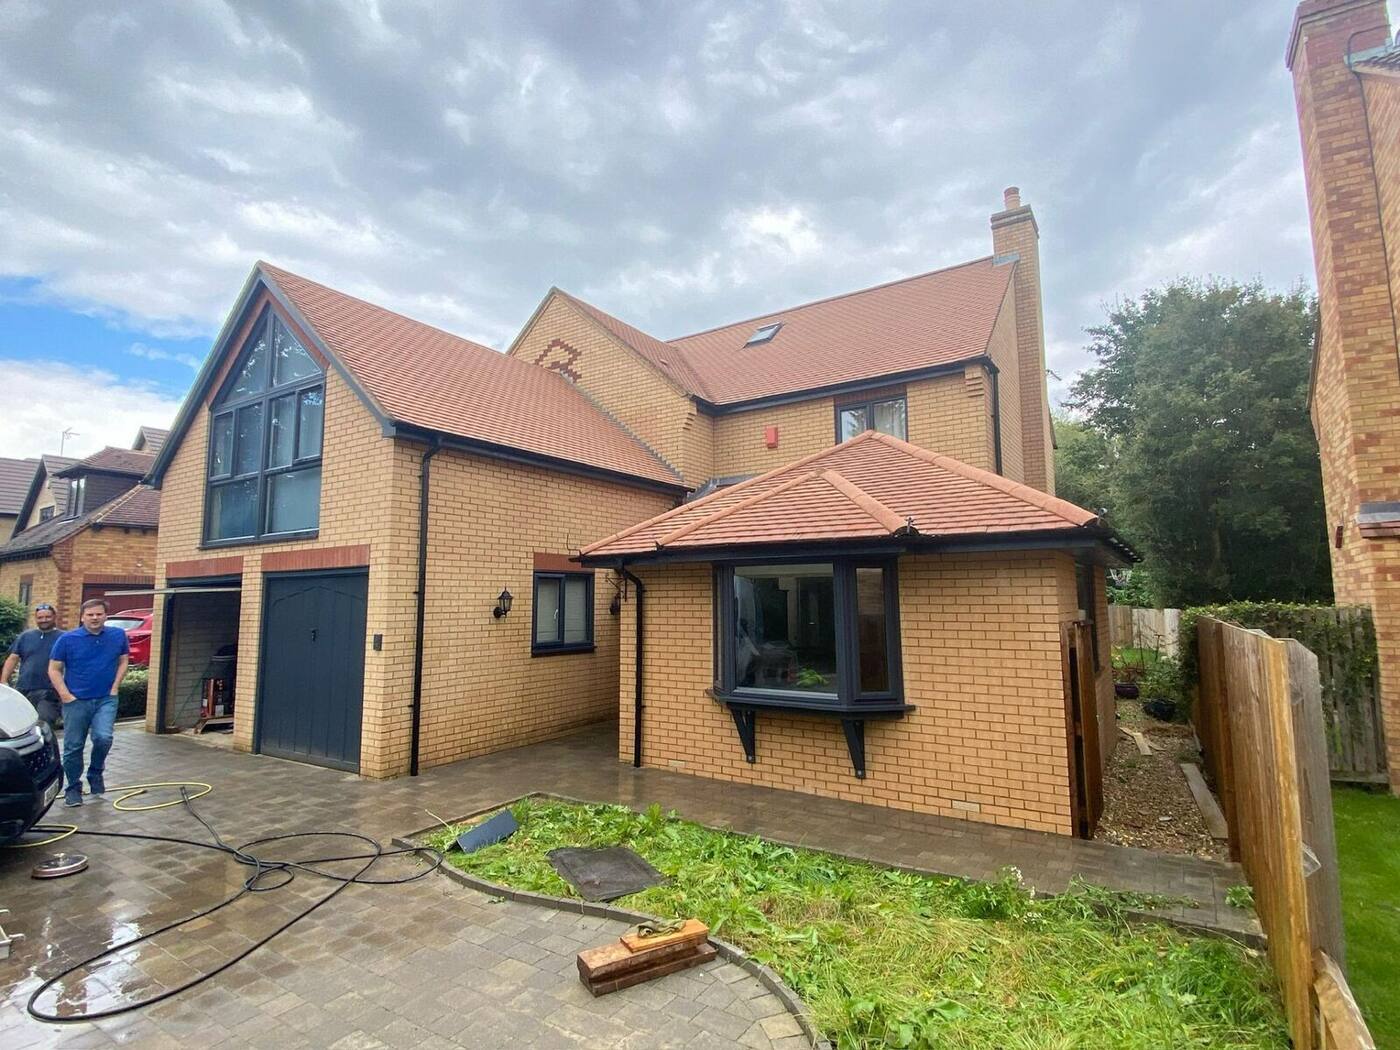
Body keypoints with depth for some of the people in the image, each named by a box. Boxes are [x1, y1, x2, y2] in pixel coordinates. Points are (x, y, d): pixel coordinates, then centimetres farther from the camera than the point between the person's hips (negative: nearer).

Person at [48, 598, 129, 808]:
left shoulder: (118, 635, 1)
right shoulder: (67, 639, -4)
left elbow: (123, 661, 12)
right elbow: (54, 669, 1)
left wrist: (115, 687, 3)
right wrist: (65, 695, -7)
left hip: (106, 699, 0)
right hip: (76, 701, 0)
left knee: (103, 738, -15)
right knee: (73, 746, 5)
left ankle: (96, 773, 13)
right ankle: (73, 788, 22)